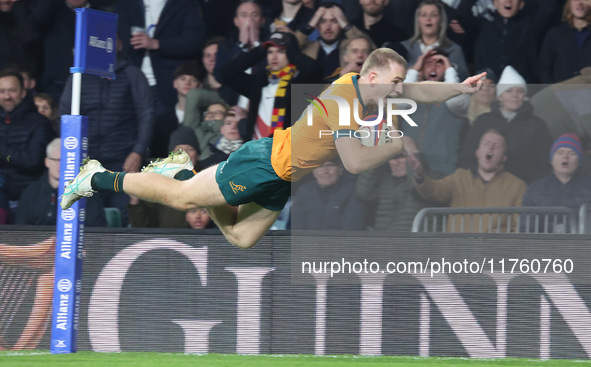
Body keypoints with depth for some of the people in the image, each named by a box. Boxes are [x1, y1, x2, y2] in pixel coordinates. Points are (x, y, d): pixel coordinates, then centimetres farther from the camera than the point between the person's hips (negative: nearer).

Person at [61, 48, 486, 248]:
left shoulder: (360, 85, 0)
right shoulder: (343, 96, -27)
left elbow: (416, 92, 15)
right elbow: (355, 162, -30)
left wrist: (461, 88, 5)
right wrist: (403, 144, -23)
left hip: (281, 178, 9)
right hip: (267, 162, -9)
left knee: (240, 238, 15)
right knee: (180, 197, 1)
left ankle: (183, 170, 28)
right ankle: (99, 178, 16)